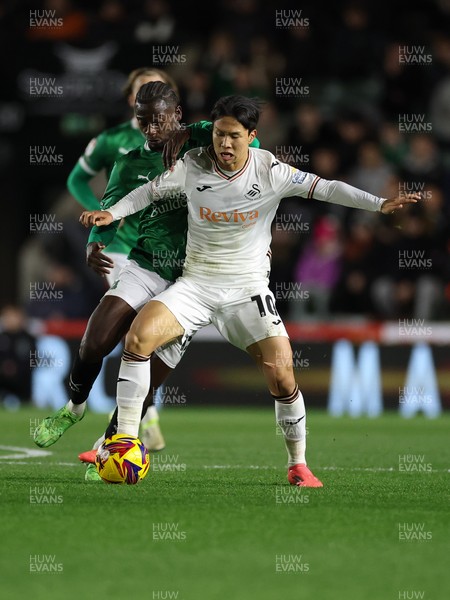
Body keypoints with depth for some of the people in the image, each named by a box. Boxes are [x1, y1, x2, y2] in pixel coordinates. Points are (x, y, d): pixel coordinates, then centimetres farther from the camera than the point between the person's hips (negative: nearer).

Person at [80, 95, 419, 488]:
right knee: (139, 335, -22)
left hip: (248, 289, -1)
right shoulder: (192, 166, -5)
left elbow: (323, 188, -9)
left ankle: (298, 465, 7)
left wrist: (380, 204, -17)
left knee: (282, 375, -15)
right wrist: (112, 212, 0)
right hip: (196, 285, 1)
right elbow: (151, 191, 11)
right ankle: (125, 444, -14)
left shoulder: (269, 171, -9)